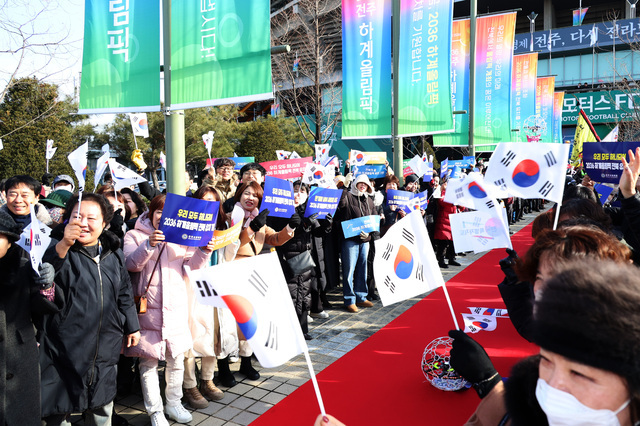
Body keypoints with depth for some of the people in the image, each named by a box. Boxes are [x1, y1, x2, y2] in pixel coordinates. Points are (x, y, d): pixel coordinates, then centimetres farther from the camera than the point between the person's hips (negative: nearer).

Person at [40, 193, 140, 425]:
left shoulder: (114, 254, 6)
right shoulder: (59, 250, -9)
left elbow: (125, 293, 15)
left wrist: (132, 326, 16)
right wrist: (64, 244, -47)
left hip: (105, 348, 4)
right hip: (65, 345, -4)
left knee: (102, 406, 19)